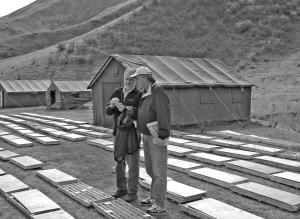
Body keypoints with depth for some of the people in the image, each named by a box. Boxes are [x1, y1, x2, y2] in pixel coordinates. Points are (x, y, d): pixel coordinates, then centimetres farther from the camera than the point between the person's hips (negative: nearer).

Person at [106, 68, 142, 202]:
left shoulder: (139, 95, -10)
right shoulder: (117, 92, 6)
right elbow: (108, 111, 1)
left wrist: (124, 109, -29)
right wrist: (112, 104, -22)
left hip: (132, 132, -5)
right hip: (118, 131, 5)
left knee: (133, 163, 2)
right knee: (119, 161, 13)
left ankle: (132, 192, 15)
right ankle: (122, 188, 30)